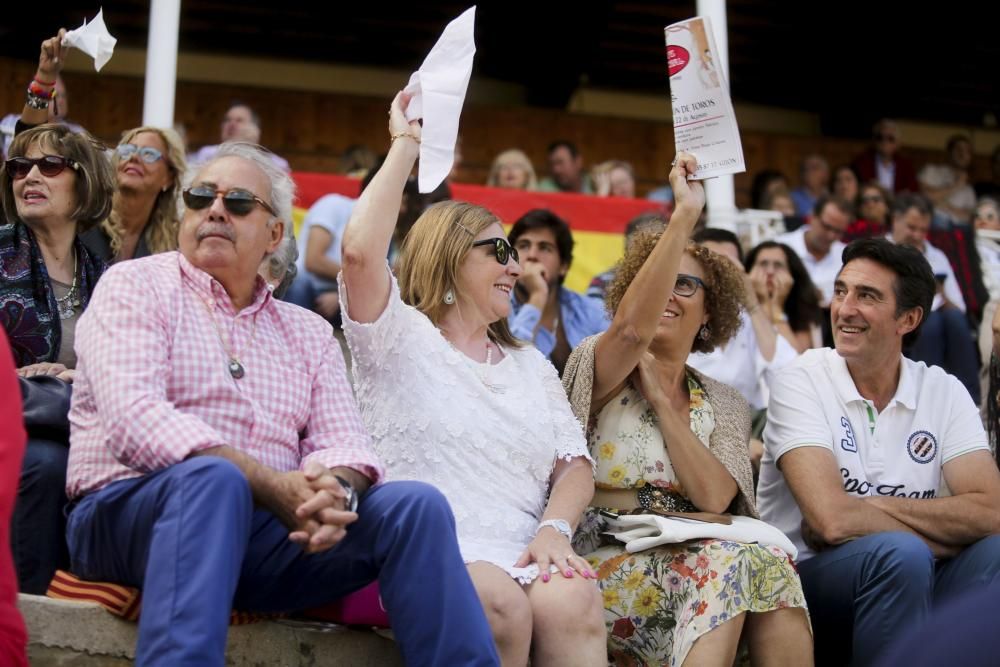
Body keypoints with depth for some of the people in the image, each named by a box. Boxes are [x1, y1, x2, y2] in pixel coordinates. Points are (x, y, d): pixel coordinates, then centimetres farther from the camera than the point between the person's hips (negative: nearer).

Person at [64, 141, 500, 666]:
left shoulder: (309, 332, 20)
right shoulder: (135, 284, 5)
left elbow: (343, 441, 8)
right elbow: (136, 420, -11)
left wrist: (336, 487, -19)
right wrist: (269, 483, -22)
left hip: (267, 532, 4)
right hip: (131, 514, -4)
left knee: (415, 505, -17)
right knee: (213, 478, -37)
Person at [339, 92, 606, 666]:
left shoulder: (533, 366, 28)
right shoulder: (400, 337, 13)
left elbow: (575, 464, 14)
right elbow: (360, 252, -8)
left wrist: (555, 529, -8)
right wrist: (406, 144, 2)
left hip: (521, 557, 4)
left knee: (573, 604, -32)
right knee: (500, 604, -36)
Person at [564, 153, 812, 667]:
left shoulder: (724, 406, 17)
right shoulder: (596, 366, 7)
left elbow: (714, 499, -3)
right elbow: (631, 328, -19)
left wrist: (659, 398, 0)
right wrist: (683, 217, -22)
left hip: (695, 558, 4)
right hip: (605, 559, -4)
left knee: (766, 563, -30)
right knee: (728, 563, -32)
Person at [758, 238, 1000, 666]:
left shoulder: (944, 392, 4)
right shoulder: (801, 384, -7)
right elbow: (832, 520, -21)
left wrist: (867, 507, -16)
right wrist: (939, 535, -11)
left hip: (909, 585, 4)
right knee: (899, 553, -32)